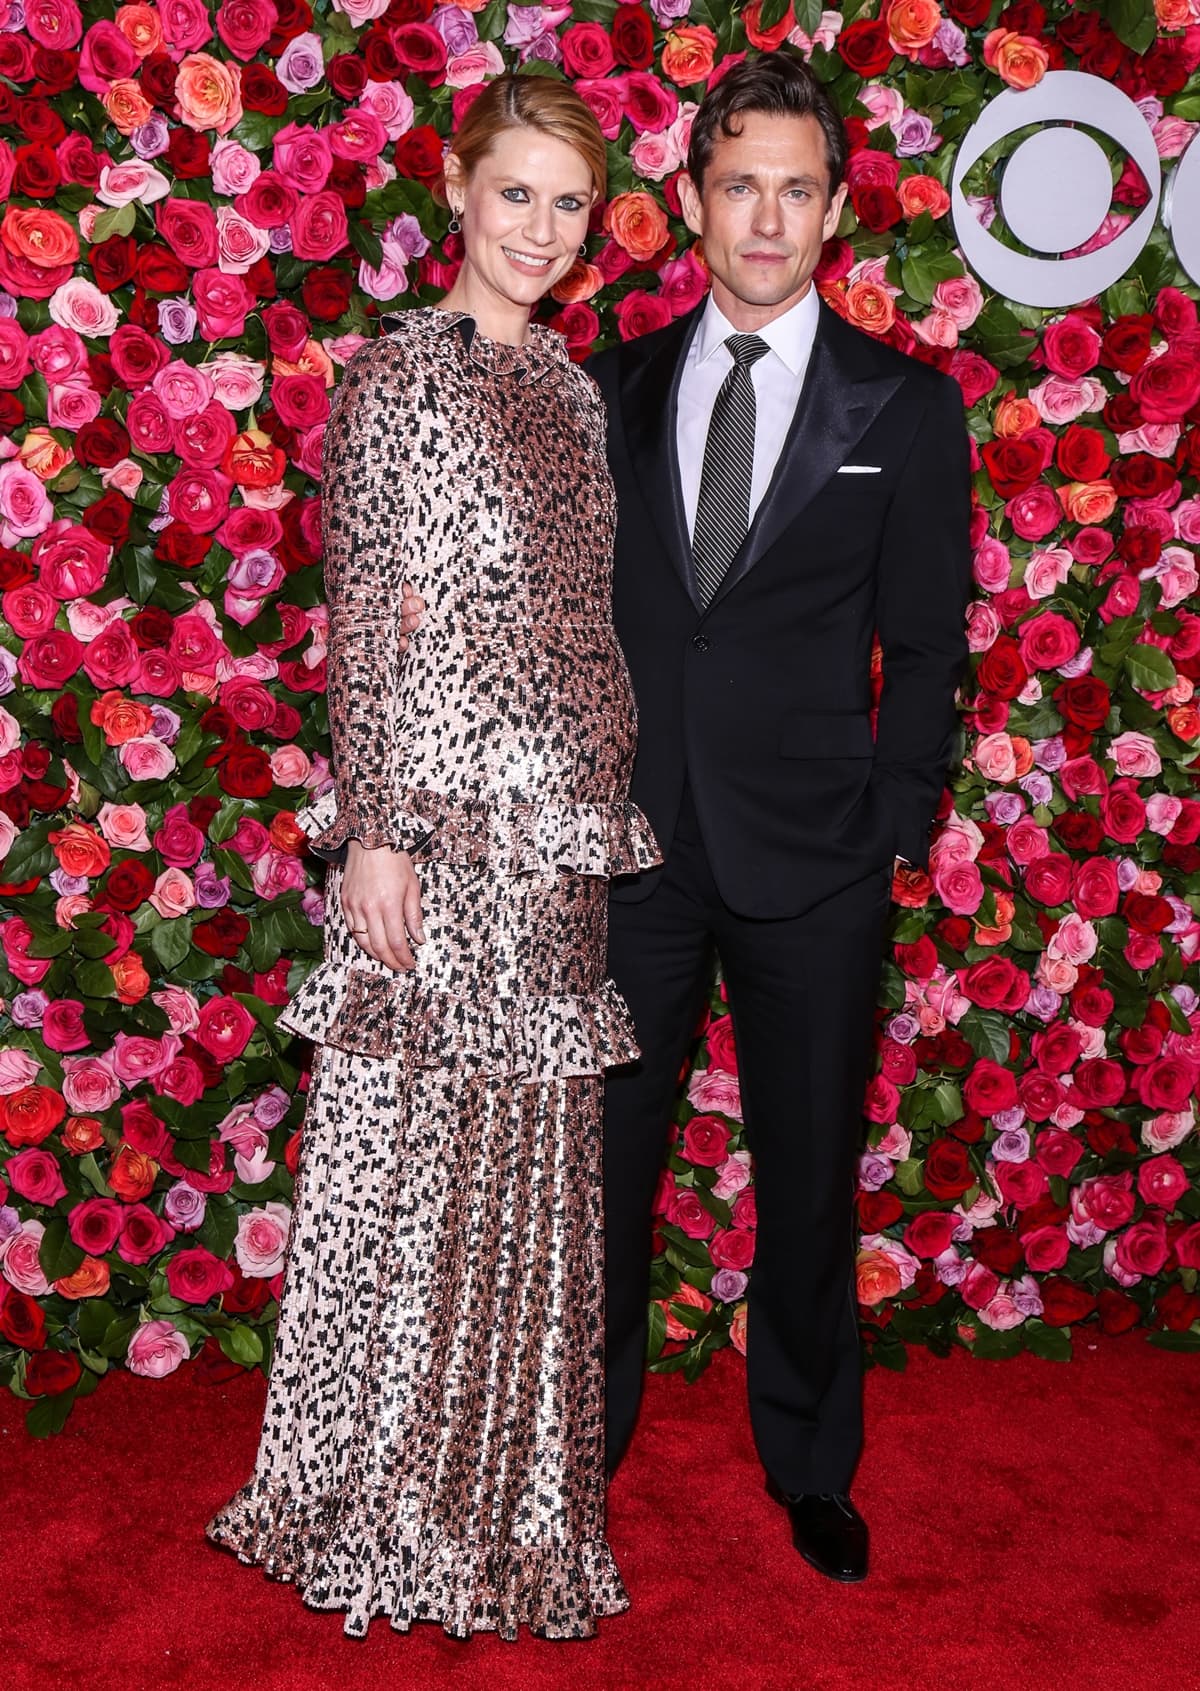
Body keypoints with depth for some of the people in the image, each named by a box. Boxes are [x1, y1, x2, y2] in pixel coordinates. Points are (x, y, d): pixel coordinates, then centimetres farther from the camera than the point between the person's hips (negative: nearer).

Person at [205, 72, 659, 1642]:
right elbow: (362, 620, -9)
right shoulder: (396, 372, -5)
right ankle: (381, 1506, 20)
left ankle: (509, 1495, 30)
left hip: (566, 823, 7)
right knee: (409, 1152, 2)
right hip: (440, 816, -7)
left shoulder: (574, 387, 15)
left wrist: (616, 806, 14)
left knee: (532, 1160, 13)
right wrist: (377, 829, -14)